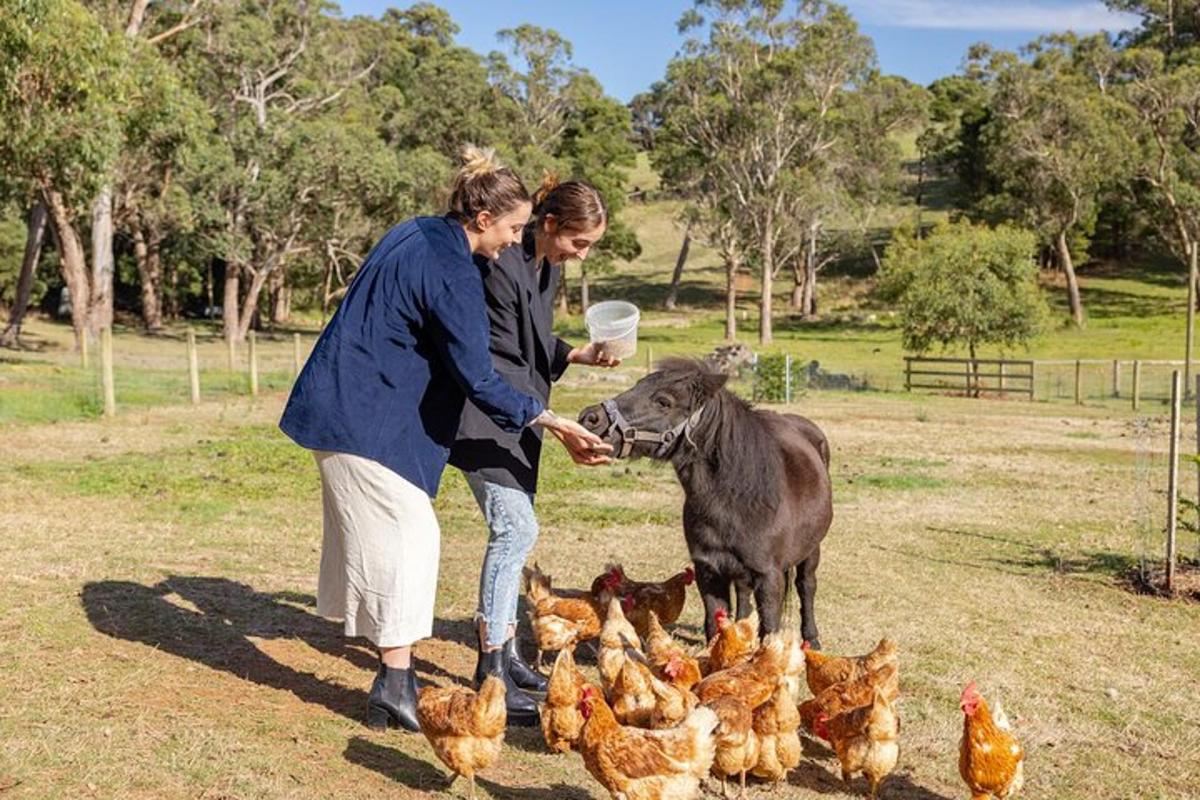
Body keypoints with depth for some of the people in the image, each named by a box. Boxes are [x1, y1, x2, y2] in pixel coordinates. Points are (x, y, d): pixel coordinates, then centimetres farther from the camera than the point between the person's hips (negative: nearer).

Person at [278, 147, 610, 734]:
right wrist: (555, 425, -16)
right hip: (368, 418, -10)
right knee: (410, 535, -6)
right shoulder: (451, 271, -20)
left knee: (374, 533, 12)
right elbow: (478, 380, -21)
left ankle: (393, 680, 20)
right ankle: (395, 687, -1)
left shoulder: (415, 234, 9)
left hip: (343, 407, 10)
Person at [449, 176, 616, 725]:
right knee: (516, 529, -14)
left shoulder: (547, 266, 7)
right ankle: (492, 679, -7)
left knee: (513, 530, 13)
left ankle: (504, 653, 25)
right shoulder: (501, 268, -22)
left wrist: (578, 354, -1)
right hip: (485, 416, -10)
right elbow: (499, 362, -22)